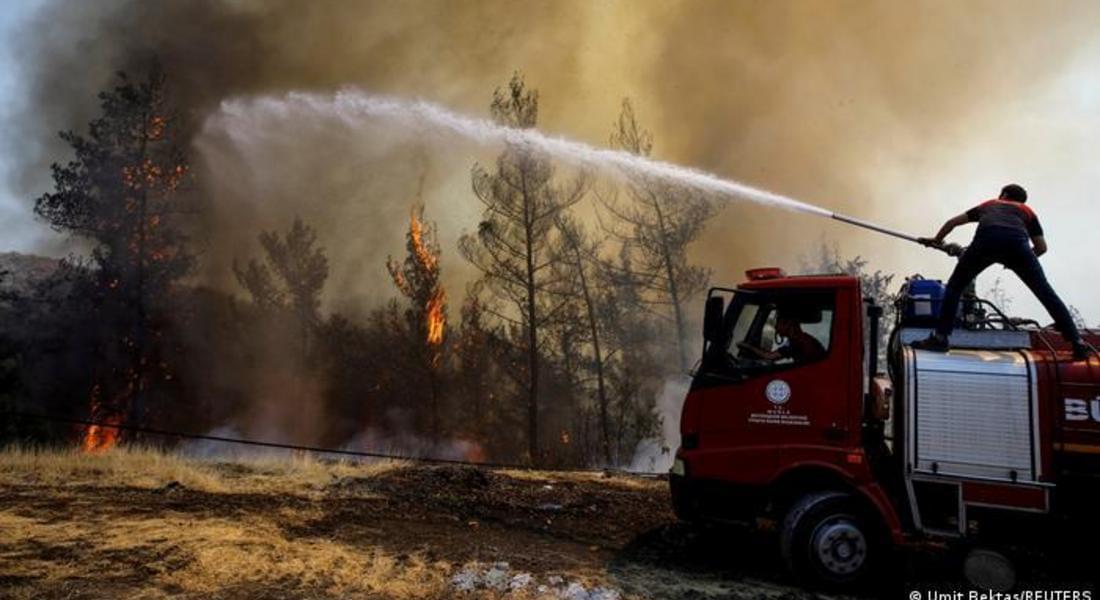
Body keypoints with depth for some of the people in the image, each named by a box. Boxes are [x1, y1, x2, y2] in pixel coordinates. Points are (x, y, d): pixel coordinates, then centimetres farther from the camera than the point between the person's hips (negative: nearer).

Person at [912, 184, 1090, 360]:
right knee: (1045, 292, 11)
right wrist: (1023, 260, 49)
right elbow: (1042, 247, 32)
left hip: (986, 239, 0)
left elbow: (952, 222, 48)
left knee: (955, 286, 15)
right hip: (1016, 241, 1)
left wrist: (936, 240, 63)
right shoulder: (1027, 211, 39)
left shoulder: (988, 205, 43)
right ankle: (1077, 343, 10)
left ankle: (940, 338, 9)